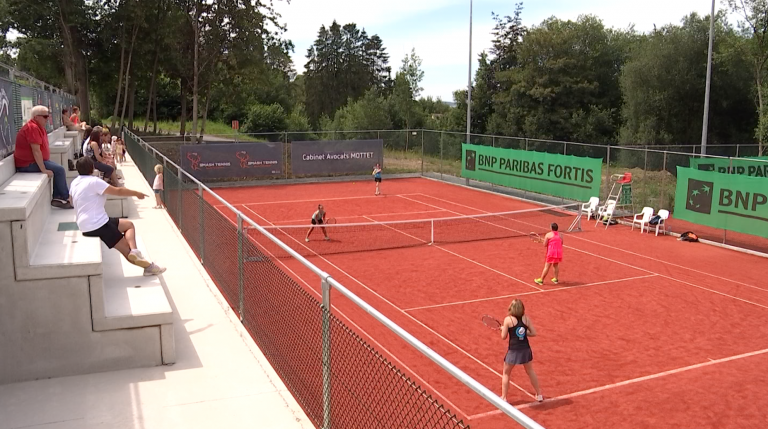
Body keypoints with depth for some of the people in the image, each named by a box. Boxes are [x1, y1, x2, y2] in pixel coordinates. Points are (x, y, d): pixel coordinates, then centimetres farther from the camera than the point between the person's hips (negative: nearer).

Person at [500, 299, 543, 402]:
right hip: (525, 349, 3)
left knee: (506, 373, 16)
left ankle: (503, 398, 17)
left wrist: (502, 328, 12)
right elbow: (533, 333, 1)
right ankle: (539, 395, 35)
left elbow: (503, 337, -6)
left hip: (513, 350, -3)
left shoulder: (508, 319, -10)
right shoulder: (526, 318, -1)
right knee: (530, 371, 25)